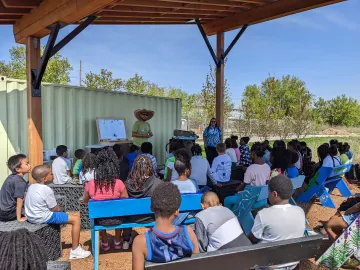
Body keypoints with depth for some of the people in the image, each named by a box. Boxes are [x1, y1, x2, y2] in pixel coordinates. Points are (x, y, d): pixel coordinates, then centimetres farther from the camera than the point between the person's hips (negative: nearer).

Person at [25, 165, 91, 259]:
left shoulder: (31, 187, 5)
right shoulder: (47, 190, -20)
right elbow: (55, 209, -14)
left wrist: (56, 207, 16)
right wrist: (58, 208, 7)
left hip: (30, 216, 9)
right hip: (42, 218, -9)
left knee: (58, 213, 36)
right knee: (76, 219, -7)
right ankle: (75, 250, -2)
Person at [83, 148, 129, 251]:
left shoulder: (91, 184, -15)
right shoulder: (119, 183, -20)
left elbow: (85, 201, 4)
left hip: (100, 220, 1)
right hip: (116, 219, -1)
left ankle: (105, 243, 44)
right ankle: (117, 242, 47)